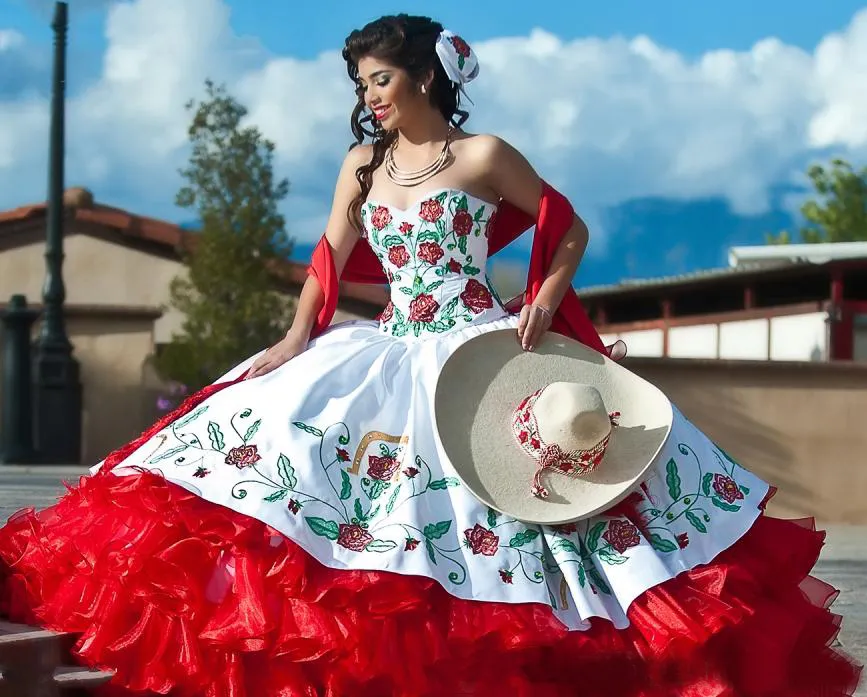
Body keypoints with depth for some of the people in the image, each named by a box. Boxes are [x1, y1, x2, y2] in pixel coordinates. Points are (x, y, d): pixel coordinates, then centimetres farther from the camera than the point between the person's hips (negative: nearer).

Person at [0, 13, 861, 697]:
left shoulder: (485, 156, -2)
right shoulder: (362, 165, 11)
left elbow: (570, 231, 4)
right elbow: (330, 260, 5)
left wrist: (547, 300, -12)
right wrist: (295, 340, -9)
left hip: (481, 350, -4)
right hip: (389, 352, 4)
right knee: (286, 431, -10)